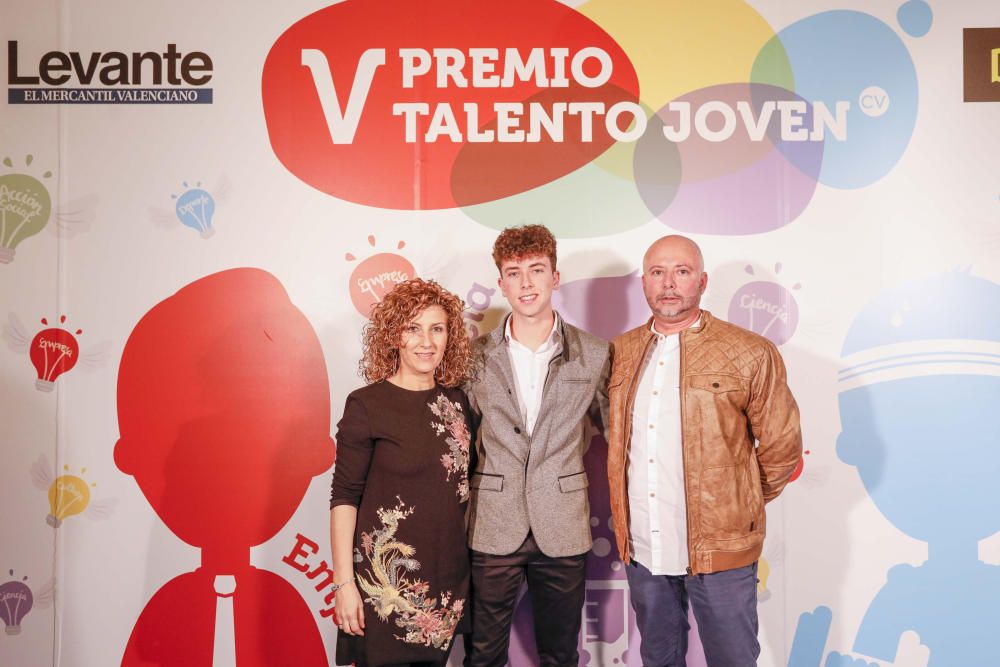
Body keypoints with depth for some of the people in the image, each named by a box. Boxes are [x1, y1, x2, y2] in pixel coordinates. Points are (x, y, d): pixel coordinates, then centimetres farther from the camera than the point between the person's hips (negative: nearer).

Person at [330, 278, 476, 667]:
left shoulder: (458, 401, 3)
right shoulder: (366, 405, -11)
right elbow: (344, 497, -10)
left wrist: (473, 563, 10)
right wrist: (344, 582, -12)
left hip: (447, 579, 5)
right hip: (385, 579, -4)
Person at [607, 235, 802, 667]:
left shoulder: (750, 354, -8)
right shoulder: (621, 352, 5)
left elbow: (781, 448, -1)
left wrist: (743, 504, 7)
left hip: (719, 550, -4)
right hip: (641, 547, 4)